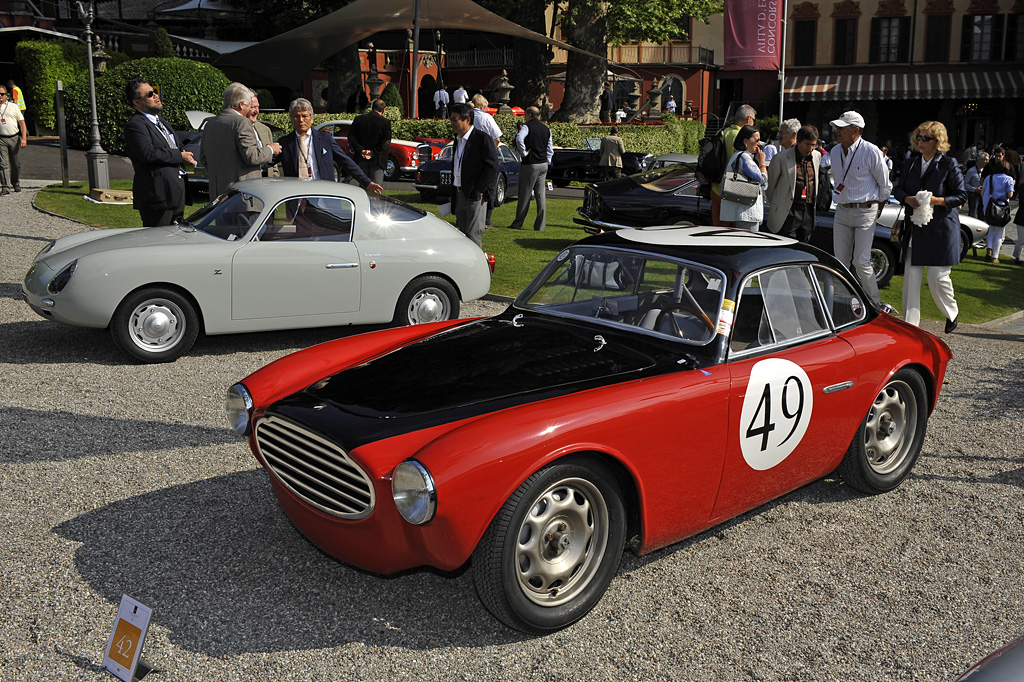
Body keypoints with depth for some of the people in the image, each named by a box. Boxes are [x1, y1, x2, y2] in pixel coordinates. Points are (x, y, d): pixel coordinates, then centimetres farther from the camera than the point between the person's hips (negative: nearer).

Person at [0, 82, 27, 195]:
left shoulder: (13, 106, 7)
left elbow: (22, 122, 6)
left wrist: (23, 138, -4)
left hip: (14, 138, 0)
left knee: (16, 163, 7)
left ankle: (16, 184, 25)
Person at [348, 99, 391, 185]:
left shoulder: (358, 119, 5)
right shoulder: (385, 122, -5)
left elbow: (350, 137, 0)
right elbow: (386, 142, -13)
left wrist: (361, 150, -7)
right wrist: (373, 152, -13)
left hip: (361, 159, 3)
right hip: (377, 160, -3)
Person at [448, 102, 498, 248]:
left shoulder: (482, 138, -11)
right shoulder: (457, 140, 14)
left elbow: (492, 166, -14)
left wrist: (480, 189, -16)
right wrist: (453, 194, 15)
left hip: (476, 194, -8)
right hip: (459, 194, 8)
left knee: (473, 234, -9)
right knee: (462, 233, 13)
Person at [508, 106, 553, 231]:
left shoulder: (527, 126, -7)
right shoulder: (546, 129, 12)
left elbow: (519, 139, -27)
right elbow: (550, 149, 13)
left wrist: (523, 153, -16)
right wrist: (547, 162, 16)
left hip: (530, 164, -6)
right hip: (543, 164, 6)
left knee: (525, 194, 0)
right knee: (541, 195, 6)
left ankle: (518, 223, 7)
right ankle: (540, 225, 6)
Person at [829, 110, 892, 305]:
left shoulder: (871, 152, -11)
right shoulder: (835, 151, 8)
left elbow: (885, 184, -1)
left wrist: (878, 208, 5)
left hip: (865, 211, -6)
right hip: (842, 211, 6)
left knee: (861, 262, -10)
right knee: (840, 262, 6)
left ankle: (875, 303, 5)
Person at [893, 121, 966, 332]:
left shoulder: (948, 165, -4)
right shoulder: (911, 164, 10)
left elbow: (961, 196, -4)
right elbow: (898, 189, 13)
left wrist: (936, 200, -19)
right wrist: (909, 199, -9)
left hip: (941, 229, -4)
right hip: (915, 228, 4)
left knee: (937, 276, -3)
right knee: (911, 276, -1)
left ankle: (952, 313, 24)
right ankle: (910, 324, 5)